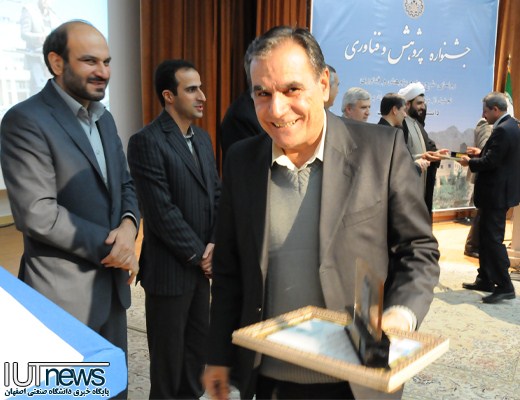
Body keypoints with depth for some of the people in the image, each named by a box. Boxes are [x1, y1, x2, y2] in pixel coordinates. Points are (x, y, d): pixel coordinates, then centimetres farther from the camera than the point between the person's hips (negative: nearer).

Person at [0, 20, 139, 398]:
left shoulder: (104, 117, 10)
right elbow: (37, 213, -22)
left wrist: (128, 224, -9)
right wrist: (108, 245, -15)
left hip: (113, 282, 7)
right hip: (64, 292, -7)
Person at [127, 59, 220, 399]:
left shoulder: (203, 138, 9)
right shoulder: (147, 141, -15)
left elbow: (217, 194, 9)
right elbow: (162, 212, -20)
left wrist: (215, 245, -5)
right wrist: (199, 254, -13)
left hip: (202, 264, 7)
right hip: (170, 268, -7)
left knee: (199, 346, 17)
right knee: (168, 353, 11)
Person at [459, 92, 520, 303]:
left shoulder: (502, 130, -20)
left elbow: (490, 163, -23)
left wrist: (469, 162, -7)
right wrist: (481, 152, 12)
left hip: (496, 193, -11)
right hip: (499, 191, 11)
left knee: (493, 238, -5)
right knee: (487, 236, 17)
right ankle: (485, 280, 26)